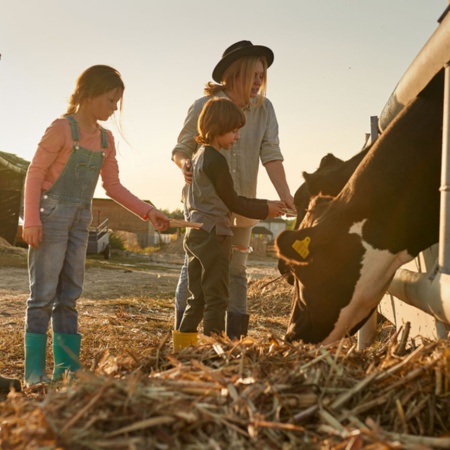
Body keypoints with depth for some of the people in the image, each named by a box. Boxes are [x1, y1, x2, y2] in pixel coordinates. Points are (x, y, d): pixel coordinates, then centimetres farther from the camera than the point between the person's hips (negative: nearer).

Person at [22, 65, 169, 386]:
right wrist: (31, 221, -16)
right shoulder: (62, 128, -9)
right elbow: (35, 174, -10)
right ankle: (34, 373, 1)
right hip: (51, 215, -7)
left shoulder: (106, 139, 11)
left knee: (69, 296, 9)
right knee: (43, 296, -5)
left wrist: (148, 212, 5)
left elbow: (113, 186, 14)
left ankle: (67, 368, 14)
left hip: (80, 221, 7)